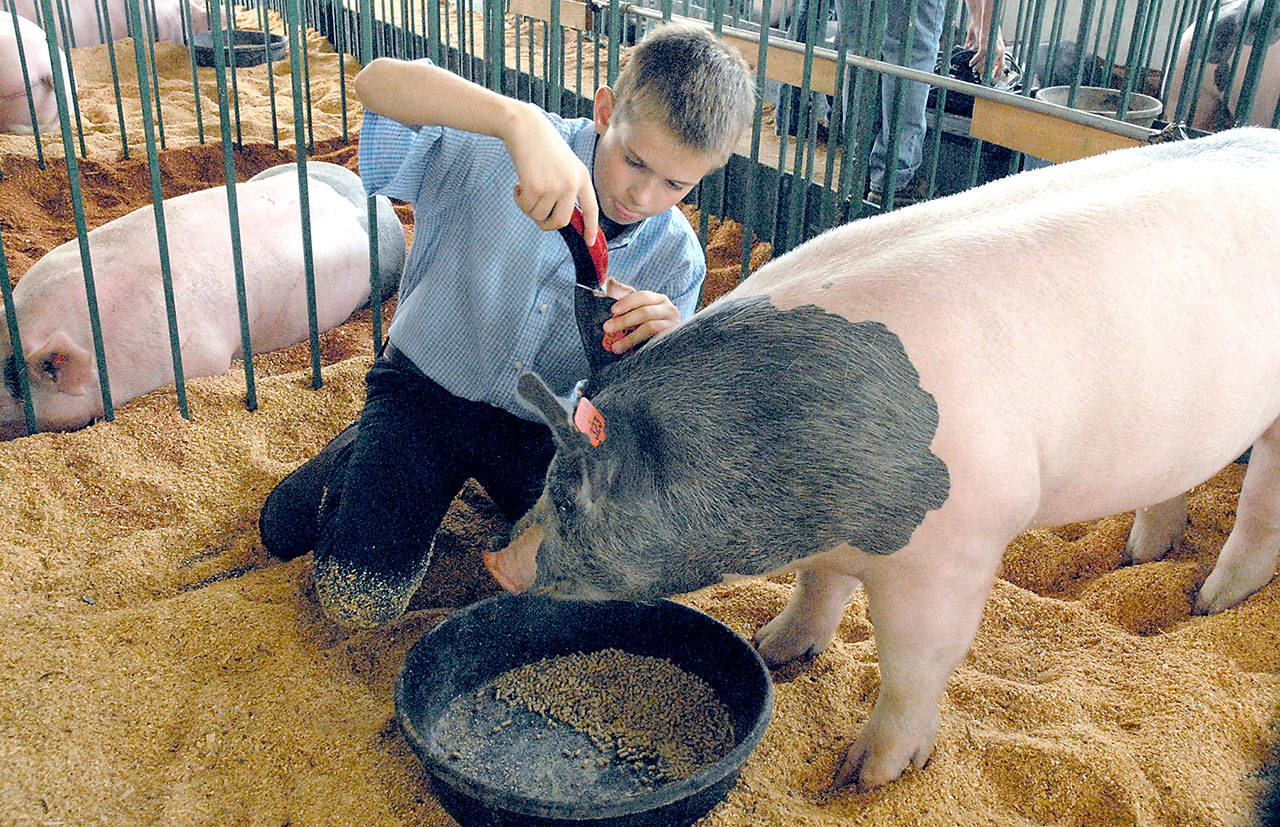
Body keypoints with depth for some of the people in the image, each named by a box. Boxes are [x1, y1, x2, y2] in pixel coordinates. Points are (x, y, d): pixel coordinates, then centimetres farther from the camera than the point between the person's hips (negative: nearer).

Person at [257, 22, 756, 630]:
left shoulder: (675, 259, -9)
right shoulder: (502, 151, -19)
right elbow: (377, 81, -35)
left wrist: (657, 348, -35)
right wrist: (520, 120, -51)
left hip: (543, 426, 3)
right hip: (429, 387, -2)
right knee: (357, 601, -15)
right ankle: (361, 458, 16)